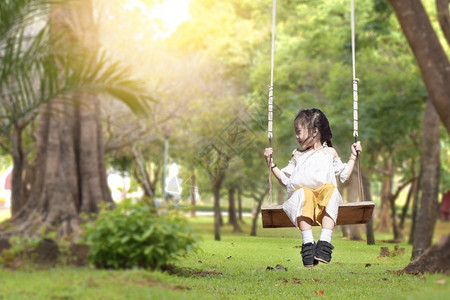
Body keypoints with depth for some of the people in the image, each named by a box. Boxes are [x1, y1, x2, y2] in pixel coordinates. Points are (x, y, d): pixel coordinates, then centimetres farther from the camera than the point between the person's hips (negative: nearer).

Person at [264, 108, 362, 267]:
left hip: (325, 190, 0)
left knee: (331, 190, -37)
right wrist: (271, 164, 23)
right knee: (303, 195, -38)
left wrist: (353, 157, 24)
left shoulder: (330, 153, 25)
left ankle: (325, 242, -47)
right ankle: (307, 244, -47)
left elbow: (344, 175, 26)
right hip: (301, 191, 1)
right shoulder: (297, 155, 29)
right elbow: (286, 180, 29)